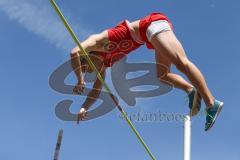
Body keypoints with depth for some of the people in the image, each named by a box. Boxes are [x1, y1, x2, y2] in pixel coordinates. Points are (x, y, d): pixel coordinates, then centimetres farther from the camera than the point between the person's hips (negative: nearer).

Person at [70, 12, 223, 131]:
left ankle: (211, 103, -27)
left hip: (154, 23, -9)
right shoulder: (105, 63, 20)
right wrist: (84, 108, 16)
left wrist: (80, 80, -12)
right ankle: (190, 89, -10)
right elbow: (97, 90, 24)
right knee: (162, 74, 9)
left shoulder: (97, 42, -1)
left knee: (181, 62, -20)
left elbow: (74, 52, -20)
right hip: (152, 31, 9)